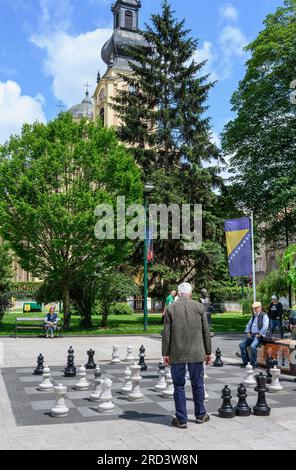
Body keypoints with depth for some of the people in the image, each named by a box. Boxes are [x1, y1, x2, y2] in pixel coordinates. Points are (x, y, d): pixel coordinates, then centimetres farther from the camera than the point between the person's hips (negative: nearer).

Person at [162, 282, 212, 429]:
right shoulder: (200, 307, 1)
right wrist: (208, 351, 11)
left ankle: (181, 419, 10)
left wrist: (165, 353, 3)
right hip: (196, 353, 2)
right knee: (197, 385, 14)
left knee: (179, 386, 6)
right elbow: (206, 331, 3)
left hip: (176, 354, -1)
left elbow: (166, 333, -3)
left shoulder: (171, 308, -2)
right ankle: (200, 415, 27)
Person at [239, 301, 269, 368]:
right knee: (242, 345, -3)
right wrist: (248, 332, 13)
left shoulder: (264, 315, -6)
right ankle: (245, 362, 4)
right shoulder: (254, 316, 21)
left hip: (258, 336, -9)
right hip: (252, 335, 9)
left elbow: (265, 326, -18)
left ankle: (254, 364, -16)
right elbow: (249, 324, 28)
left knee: (252, 346, -30)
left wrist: (260, 334, -17)